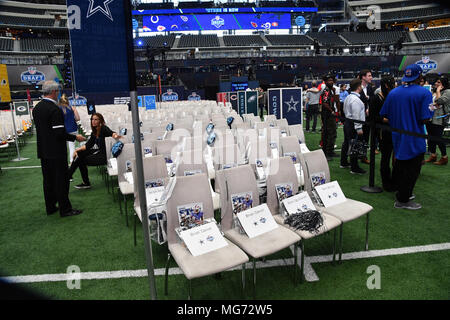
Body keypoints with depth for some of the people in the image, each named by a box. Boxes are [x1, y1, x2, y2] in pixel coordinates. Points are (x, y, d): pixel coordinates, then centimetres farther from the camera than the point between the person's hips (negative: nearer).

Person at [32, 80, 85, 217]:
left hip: (43, 151, 9)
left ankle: (50, 207, 26)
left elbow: (41, 129, 16)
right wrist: (75, 137, -10)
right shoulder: (54, 109, -19)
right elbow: (60, 133, -23)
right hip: (56, 152, -9)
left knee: (48, 180, 15)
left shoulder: (36, 108, 9)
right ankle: (65, 209, 8)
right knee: (61, 180, 0)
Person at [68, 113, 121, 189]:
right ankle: (69, 174, 8)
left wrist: (115, 135, -55)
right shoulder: (94, 132, 12)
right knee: (79, 153, 5)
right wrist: (77, 150, 1)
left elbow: (111, 133, -32)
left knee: (81, 160, -9)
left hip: (105, 155, -8)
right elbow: (88, 145, 14)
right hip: (99, 152, 8)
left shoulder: (104, 128, -11)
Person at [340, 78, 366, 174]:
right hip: (353, 124, -11)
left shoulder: (348, 97, 12)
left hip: (347, 121, 11)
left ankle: (344, 163, 31)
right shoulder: (356, 99, -19)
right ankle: (354, 168, -3)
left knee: (346, 143, 19)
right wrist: (359, 128, -21)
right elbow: (356, 115, -22)